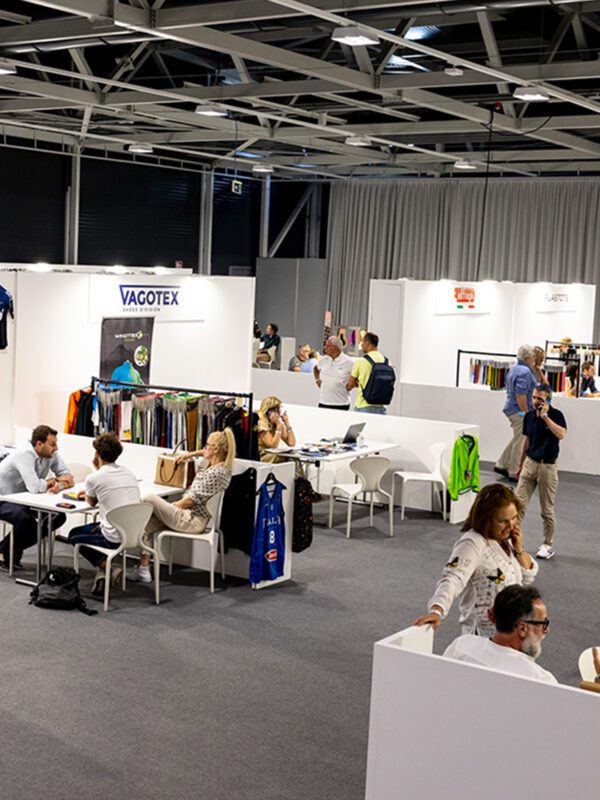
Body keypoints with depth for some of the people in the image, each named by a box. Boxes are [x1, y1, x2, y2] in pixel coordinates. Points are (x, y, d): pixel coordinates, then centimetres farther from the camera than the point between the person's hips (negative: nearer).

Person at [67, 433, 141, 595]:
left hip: (114, 539, -7)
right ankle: (103, 571, 17)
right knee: (93, 527, 31)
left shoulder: (94, 478, -10)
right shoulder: (129, 472, 9)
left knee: (74, 536, 21)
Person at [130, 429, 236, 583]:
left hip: (192, 520, -11)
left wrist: (171, 507, -8)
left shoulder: (217, 472, -19)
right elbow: (206, 454, 37)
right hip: (189, 515, 11)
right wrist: (190, 454, 22)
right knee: (146, 524, 5)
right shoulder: (213, 465, 10)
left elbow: (193, 500, -19)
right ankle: (144, 570, 3)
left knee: (149, 499, -12)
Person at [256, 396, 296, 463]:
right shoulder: (261, 423, -13)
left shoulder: (277, 423, 8)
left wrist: (287, 424, -4)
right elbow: (273, 446, -20)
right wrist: (279, 427, -21)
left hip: (272, 456, 7)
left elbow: (292, 443, 0)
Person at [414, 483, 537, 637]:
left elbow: (528, 577, 10)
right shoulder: (472, 544, -23)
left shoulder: (506, 538, 2)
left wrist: (519, 550, -9)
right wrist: (436, 611, -56)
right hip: (486, 636, -8)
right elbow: (452, 580, -38)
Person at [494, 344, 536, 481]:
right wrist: (526, 413, -21)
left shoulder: (514, 369, 14)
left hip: (511, 408, 10)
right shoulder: (525, 371, -18)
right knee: (520, 442, -2)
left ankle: (501, 465, 24)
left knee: (517, 440, 20)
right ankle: (514, 473, 4)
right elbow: (520, 395, -24)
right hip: (520, 411, -10)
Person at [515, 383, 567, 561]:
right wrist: (520, 465, 20)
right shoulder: (529, 416, 5)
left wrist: (545, 416, -29)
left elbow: (561, 434, -30)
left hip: (547, 466, -4)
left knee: (547, 509, 6)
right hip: (530, 463, 4)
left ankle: (548, 545, 19)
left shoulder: (556, 415, -10)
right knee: (518, 504, -2)